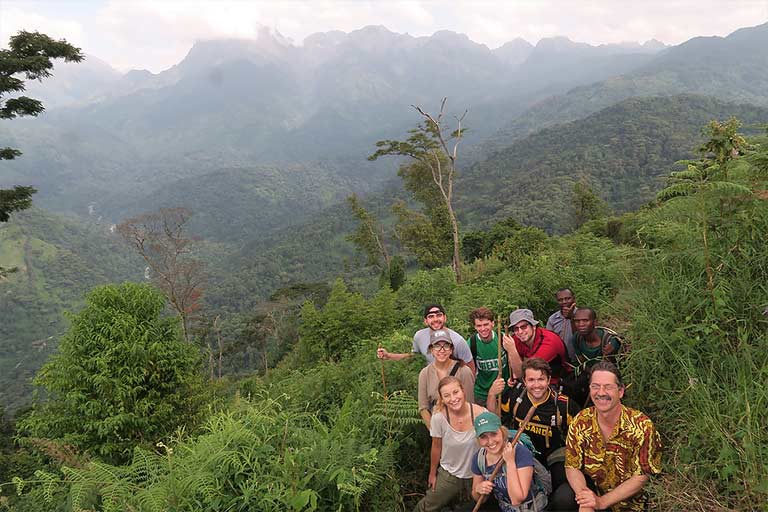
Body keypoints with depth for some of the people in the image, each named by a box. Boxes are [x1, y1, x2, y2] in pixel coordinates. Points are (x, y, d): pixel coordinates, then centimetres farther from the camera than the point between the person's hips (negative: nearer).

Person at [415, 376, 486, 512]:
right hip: (448, 474, 0)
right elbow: (436, 448, -5)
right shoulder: (438, 417, -23)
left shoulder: (480, 414, -25)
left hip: (476, 475, 0)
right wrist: (432, 473, 8)